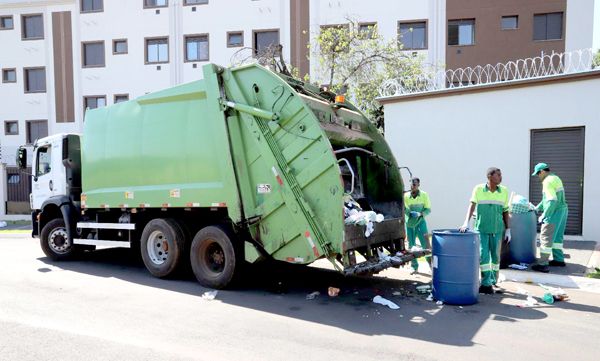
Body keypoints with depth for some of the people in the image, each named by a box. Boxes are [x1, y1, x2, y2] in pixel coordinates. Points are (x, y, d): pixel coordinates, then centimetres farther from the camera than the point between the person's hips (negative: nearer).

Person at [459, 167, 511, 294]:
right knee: (483, 255, -3)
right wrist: (466, 223, -24)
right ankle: (486, 283, 4)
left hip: (497, 229, 2)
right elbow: (472, 206, -12)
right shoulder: (478, 189, -6)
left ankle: (492, 281, 26)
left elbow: (505, 211, 7)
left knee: (495, 255, 10)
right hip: (482, 228, -2)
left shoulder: (504, 191, 1)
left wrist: (508, 230, 6)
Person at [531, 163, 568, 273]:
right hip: (562, 210, 10)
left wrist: (543, 216, -19)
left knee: (546, 237, -7)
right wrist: (537, 208, 23)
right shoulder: (555, 178, 15)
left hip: (555, 212, -10)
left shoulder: (548, 182, -16)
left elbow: (552, 201, -24)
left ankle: (542, 264, -6)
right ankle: (559, 259, 29)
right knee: (557, 236, 19)